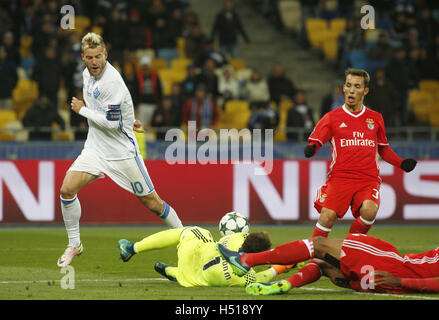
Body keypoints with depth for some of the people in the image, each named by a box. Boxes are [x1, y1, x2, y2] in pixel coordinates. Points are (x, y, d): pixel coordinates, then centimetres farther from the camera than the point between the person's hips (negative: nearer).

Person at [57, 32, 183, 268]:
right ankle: (74, 244, 6)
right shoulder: (88, 73, 3)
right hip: (95, 148, 7)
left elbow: (110, 122, -25)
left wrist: (82, 110, -14)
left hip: (121, 150, -7)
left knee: (151, 202, 1)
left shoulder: (112, 81, -24)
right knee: (67, 189, -10)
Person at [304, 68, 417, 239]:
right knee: (327, 216, -23)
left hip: (368, 180, 1)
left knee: (369, 211, -28)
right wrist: (310, 149, -19)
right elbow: (315, 141, 5)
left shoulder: (375, 119, 16)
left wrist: (402, 163, 12)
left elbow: (383, 149, 28)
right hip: (340, 178, -1)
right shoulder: (332, 117, 9)